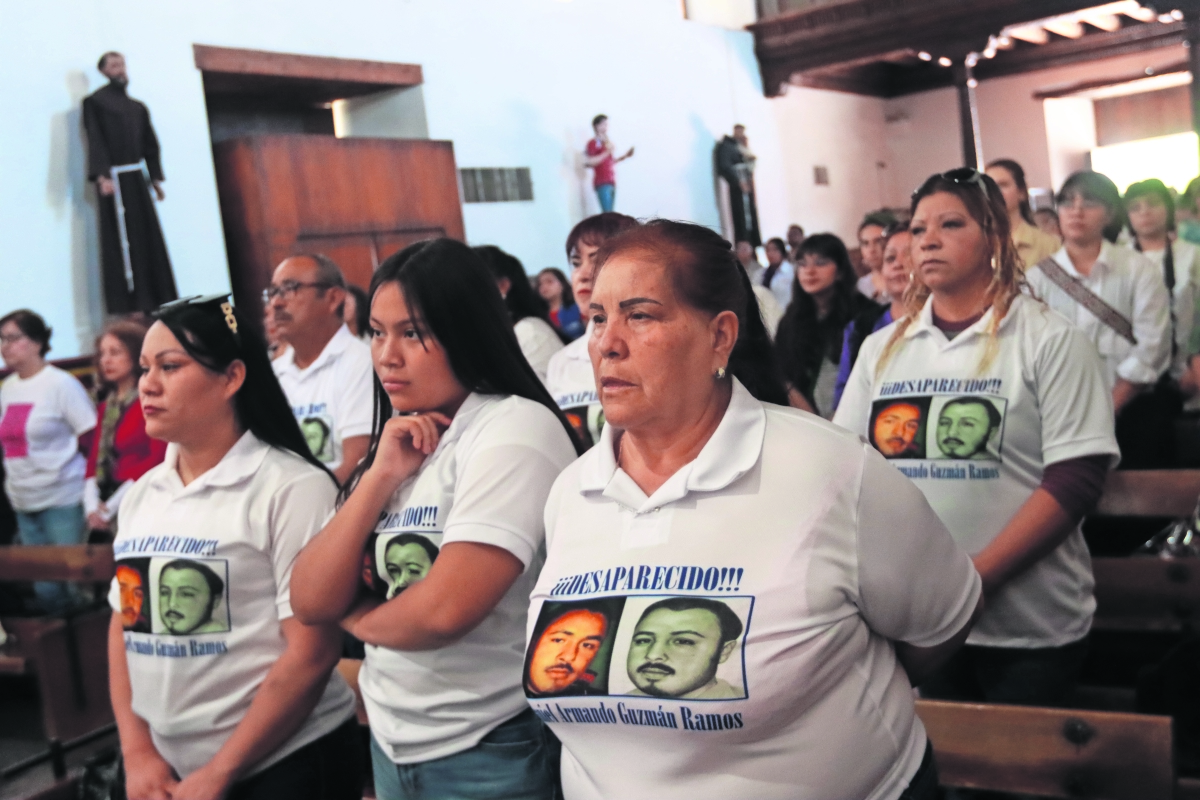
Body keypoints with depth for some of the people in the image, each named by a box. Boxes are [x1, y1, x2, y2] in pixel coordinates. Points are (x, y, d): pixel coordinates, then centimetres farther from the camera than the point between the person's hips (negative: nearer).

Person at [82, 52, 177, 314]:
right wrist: (102, 175, -20)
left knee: (149, 240, 3)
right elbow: (95, 141, -9)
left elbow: (151, 145, 18)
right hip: (114, 179, -6)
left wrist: (156, 178, 10)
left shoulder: (138, 107, 20)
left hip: (138, 179, 6)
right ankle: (125, 305, -10)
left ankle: (157, 300, 6)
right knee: (119, 241, -8)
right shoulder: (95, 102, 1)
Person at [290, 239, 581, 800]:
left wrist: (356, 618, -6)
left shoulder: (516, 429, -16)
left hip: (490, 755, -7)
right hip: (392, 746, 7)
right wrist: (380, 476, -11)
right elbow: (312, 602, -1)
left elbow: (445, 610, -26)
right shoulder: (396, 446, 8)